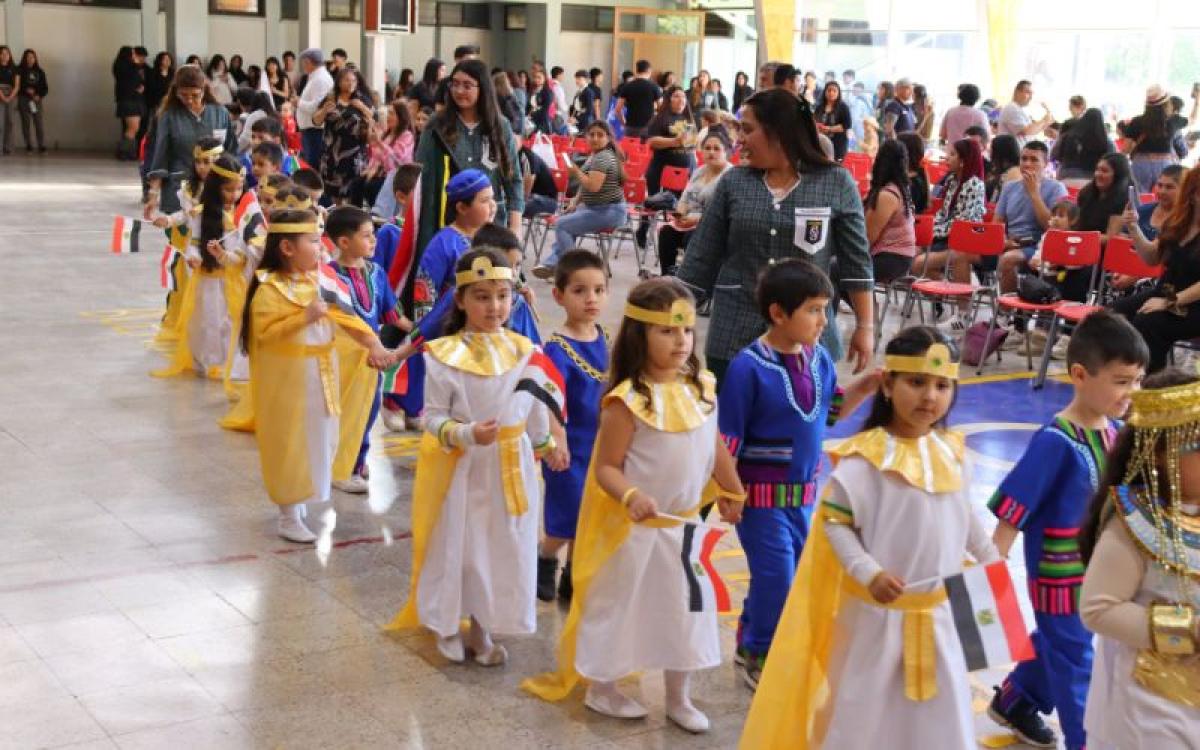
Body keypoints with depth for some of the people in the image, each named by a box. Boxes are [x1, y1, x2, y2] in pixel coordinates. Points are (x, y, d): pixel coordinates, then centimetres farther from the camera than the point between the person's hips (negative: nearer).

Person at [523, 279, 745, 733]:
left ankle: (678, 699, 31)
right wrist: (630, 496, -38)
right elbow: (606, 467, -21)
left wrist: (732, 494, 23)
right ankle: (600, 688, 32)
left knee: (687, 609, 14)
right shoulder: (628, 401, -22)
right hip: (635, 528, -6)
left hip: (685, 525, 6)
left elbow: (714, 448, 12)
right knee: (617, 606, 11)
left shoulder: (702, 388, -2)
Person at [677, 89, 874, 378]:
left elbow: (856, 262, 2)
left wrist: (865, 327, 0)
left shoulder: (837, 183, -2)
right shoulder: (732, 182, 3)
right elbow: (701, 257, 5)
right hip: (733, 336, 2)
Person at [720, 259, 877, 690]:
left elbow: (832, 411, 14)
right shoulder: (749, 367, -19)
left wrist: (864, 388, -2)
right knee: (776, 576, -2)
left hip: (804, 490, 7)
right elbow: (727, 438, -16)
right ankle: (760, 657, 20)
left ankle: (749, 643, 36)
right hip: (762, 493, -7)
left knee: (800, 572, 16)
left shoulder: (818, 359, 0)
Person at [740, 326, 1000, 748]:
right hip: (879, 612, -6)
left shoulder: (953, 453, 1)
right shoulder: (865, 458, -19)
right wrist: (870, 574, -24)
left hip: (939, 611, 6)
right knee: (863, 713, 9)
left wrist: (990, 559, 26)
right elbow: (834, 523, -16)